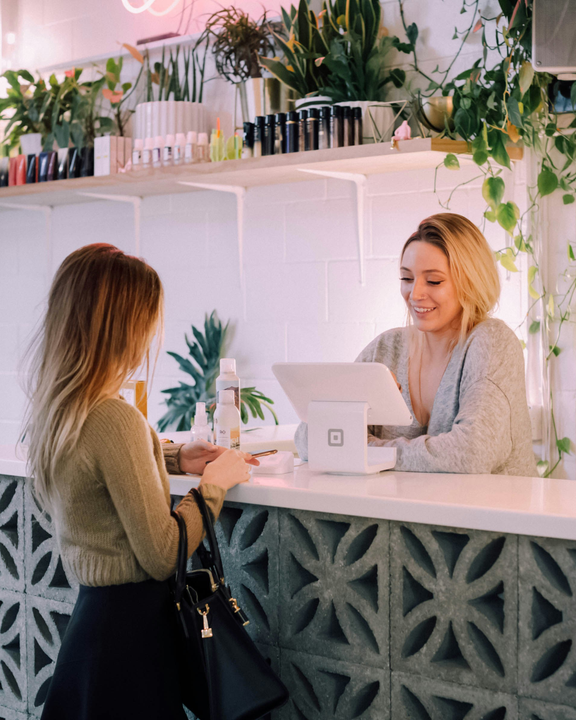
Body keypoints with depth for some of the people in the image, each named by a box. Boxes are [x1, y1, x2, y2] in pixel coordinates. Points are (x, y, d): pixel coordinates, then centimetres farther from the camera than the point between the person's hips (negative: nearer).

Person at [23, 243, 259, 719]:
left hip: (90, 609, 8)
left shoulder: (53, 409, 2)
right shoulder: (115, 420, -24)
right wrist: (214, 484, -6)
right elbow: (162, 557, -20)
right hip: (131, 622, -8)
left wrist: (175, 458, 16)